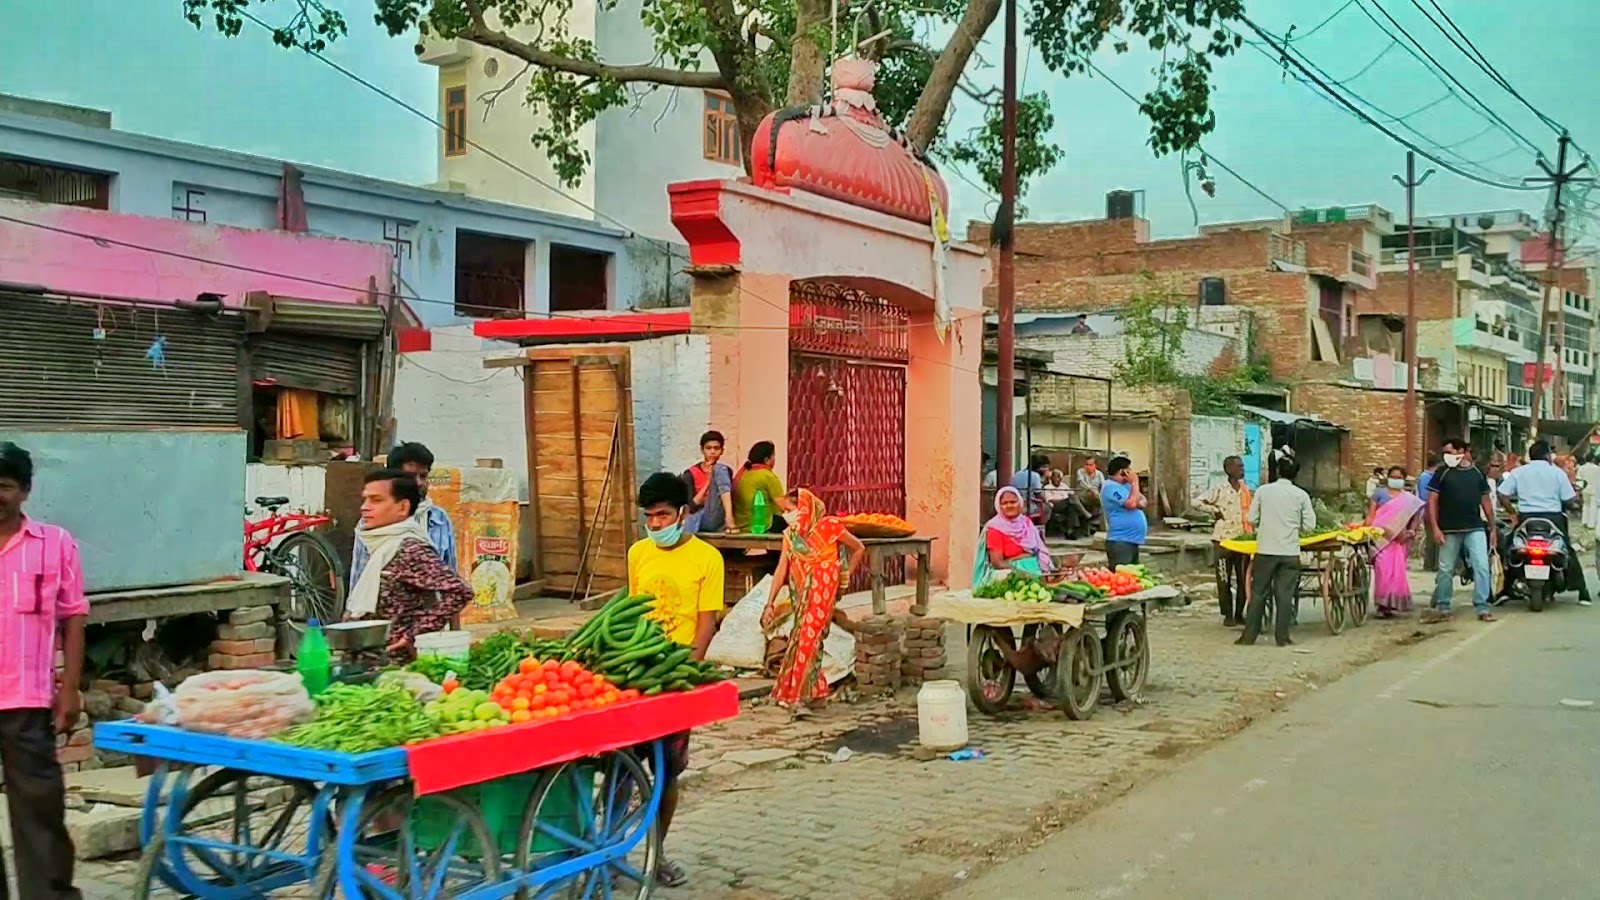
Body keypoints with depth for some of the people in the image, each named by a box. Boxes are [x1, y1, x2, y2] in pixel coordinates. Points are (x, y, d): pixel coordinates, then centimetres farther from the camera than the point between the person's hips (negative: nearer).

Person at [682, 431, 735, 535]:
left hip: (718, 523, 1)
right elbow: (690, 506, -5)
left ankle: (728, 518, -37)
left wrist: (729, 517, -14)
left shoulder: (726, 471, 13)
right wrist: (708, 481, -8)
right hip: (697, 521, -1)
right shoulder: (691, 474, 5)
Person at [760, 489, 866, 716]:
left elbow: (859, 548, 2)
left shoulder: (829, 526, -10)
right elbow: (782, 570, 3)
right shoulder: (790, 535, 5)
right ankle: (817, 692, 23)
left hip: (822, 593, -6)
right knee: (802, 640, 8)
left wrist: (845, 576, 4)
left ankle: (799, 697, -13)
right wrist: (770, 604, -3)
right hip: (801, 595, 6)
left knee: (808, 639, -13)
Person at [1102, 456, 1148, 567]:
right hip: (1120, 541, -10)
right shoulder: (1111, 487, -14)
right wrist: (1135, 483, -10)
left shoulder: (1126, 485, 16)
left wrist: (1140, 502, -7)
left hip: (1132, 540, 10)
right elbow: (1131, 504, -22)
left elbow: (1143, 501, 17)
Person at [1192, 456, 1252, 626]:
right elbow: (1197, 502, -7)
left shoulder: (1246, 489, 10)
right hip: (1224, 539, -5)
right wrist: (1215, 511, -9)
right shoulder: (1219, 489, -6)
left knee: (1244, 578, 6)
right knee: (1224, 579, 1)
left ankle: (1239, 613, 17)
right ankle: (1227, 615, 8)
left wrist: (1252, 532, 7)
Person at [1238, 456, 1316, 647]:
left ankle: (1249, 635, 8)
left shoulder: (1263, 490, 0)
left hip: (1265, 549, 0)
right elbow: (1309, 524, 0)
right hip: (1290, 552, 0)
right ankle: (1282, 637, 5)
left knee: (1258, 593, 6)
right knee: (1285, 594, 4)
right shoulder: (1301, 495, -1)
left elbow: (1252, 519, 2)